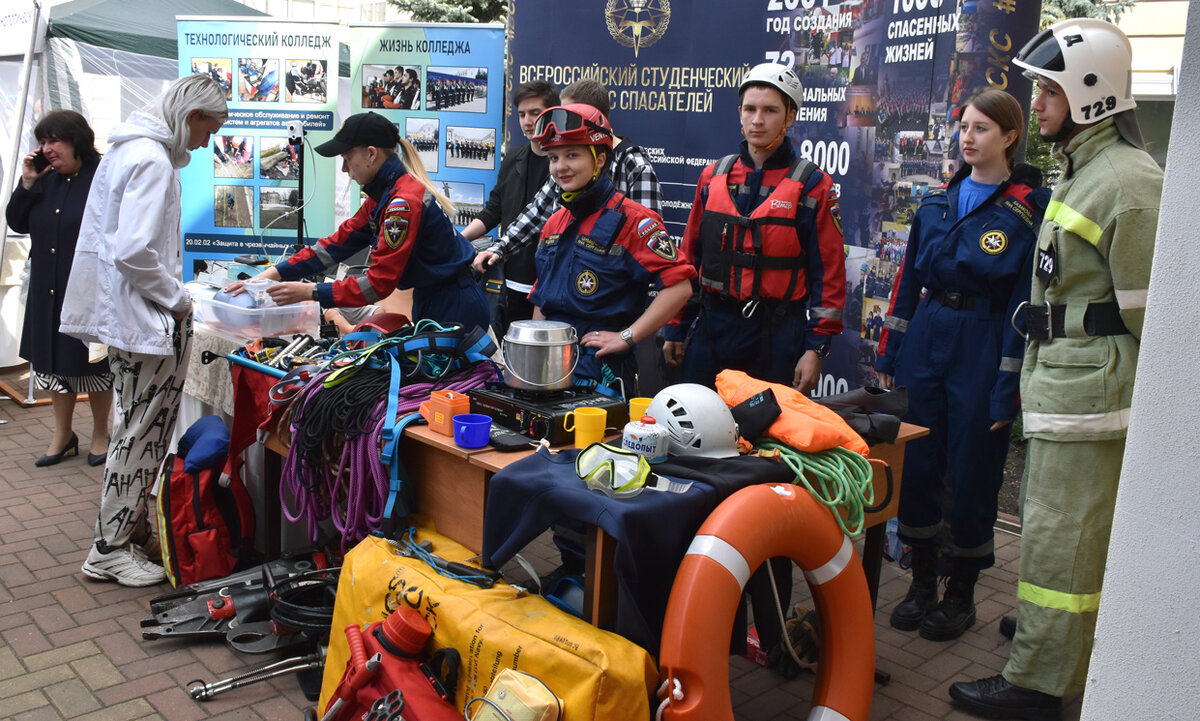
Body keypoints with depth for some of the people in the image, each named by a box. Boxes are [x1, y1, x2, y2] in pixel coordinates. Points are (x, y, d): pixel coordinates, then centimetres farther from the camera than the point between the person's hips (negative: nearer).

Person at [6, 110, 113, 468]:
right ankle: (63, 435, 28)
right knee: (54, 359, 14)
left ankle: (100, 435, 24)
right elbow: (17, 224, 8)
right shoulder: (46, 180, 7)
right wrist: (27, 183, -5)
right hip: (49, 290, 7)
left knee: (93, 362, 7)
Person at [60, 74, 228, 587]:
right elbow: (133, 252, -27)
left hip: (127, 310, 11)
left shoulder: (131, 149, 14)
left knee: (141, 426, 18)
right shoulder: (151, 160, -19)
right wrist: (176, 299, -14)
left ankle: (129, 528, 30)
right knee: (141, 431, 0)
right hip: (145, 316, -11)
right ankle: (111, 549, 11)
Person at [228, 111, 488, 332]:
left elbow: (379, 283, -24)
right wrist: (273, 274, 2)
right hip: (430, 303, 10)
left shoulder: (405, 202, -23)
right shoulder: (382, 196, 9)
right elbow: (338, 243, 9)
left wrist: (309, 291, -20)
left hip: (455, 310, -10)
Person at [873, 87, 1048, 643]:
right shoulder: (939, 199, 10)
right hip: (926, 339, 5)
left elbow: (1026, 299, -9)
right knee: (917, 463, 8)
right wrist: (889, 349, 9)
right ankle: (922, 581, 24)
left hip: (983, 348, -5)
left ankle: (962, 593, 22)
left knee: (972, 472, 4)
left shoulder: (1029, 208, -5)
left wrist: (1009, 383, -13)